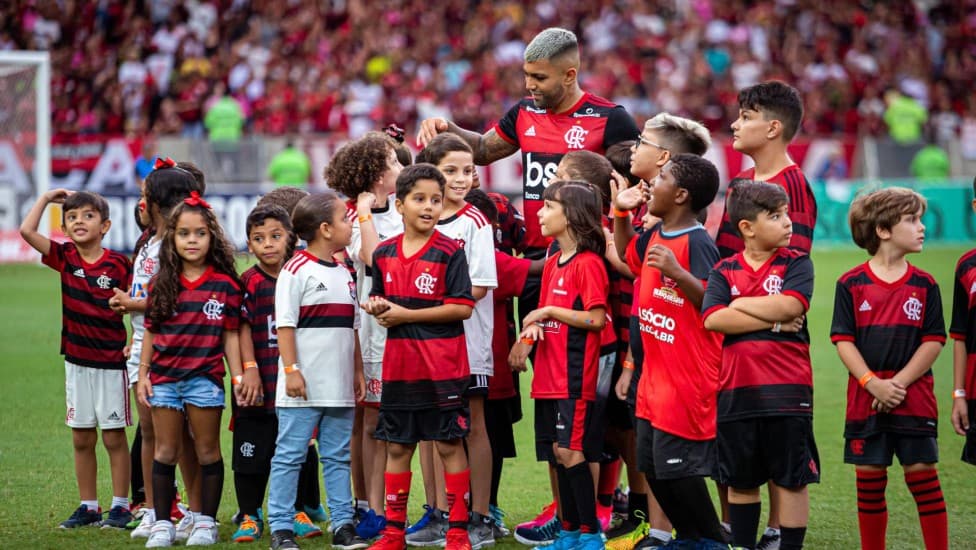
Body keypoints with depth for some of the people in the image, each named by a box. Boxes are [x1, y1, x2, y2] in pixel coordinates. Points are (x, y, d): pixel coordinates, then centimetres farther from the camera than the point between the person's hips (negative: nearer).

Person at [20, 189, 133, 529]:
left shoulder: (117, 263, -8)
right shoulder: (65, 257, 2)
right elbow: (27, 231, -6)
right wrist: (47, 198, 0)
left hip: (111, 360, -4)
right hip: (76, 359, 4)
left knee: (114, 437, 2)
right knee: (81, 439, 9)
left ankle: (120, 506, 9)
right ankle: (88, 507, 16)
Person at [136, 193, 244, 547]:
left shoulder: (225, 285, -2)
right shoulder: (162, 284, 3)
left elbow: (230, 335, 2)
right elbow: (150, 332, 7)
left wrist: (238, 377, -2)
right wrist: (142, 376, 5)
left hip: (205, 378, -2)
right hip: (164, 378, 2)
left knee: (207, 450, 6)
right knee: (166, 451, 6)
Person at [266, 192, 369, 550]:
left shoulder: (344, 273, 15)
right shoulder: (296, 271, -8)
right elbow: (285, 324, -11)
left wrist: (358, 372, 17)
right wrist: (291, 370, -16)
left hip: (339, 386, 7)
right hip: (303, 386, -7)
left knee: (338, 457, 10)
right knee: (290, 455, -2)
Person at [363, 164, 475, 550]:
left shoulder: (449, 252, -8)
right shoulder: (384, 254, 7)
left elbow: (463, 308, -14)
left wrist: (405, 315, -15)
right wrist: (376, 307, -4)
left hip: (443, 367, -5)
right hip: (398, 366, 5)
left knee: (449, 445, 0)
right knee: (397, 446, 10)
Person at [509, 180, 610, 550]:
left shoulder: (588, 263, -12)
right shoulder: (553, 263, 15)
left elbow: (596, 319, -18)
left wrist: (549, 311, -14)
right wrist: (528, 335, -1)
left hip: (575, 375, -8)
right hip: (549, 375, 8)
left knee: (571, 450, -8)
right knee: (558, 452, 10)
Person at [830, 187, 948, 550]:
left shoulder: (925, 285, 3)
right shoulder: (851, 284, 0)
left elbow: (933, 341, -1)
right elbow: (843, 340, -3)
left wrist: (899, 383, -11)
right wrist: (873, 383, -15)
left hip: (914, 399, 0)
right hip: (865, 399, 0)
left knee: (923, 475, -2)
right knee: (869, 479, 6)